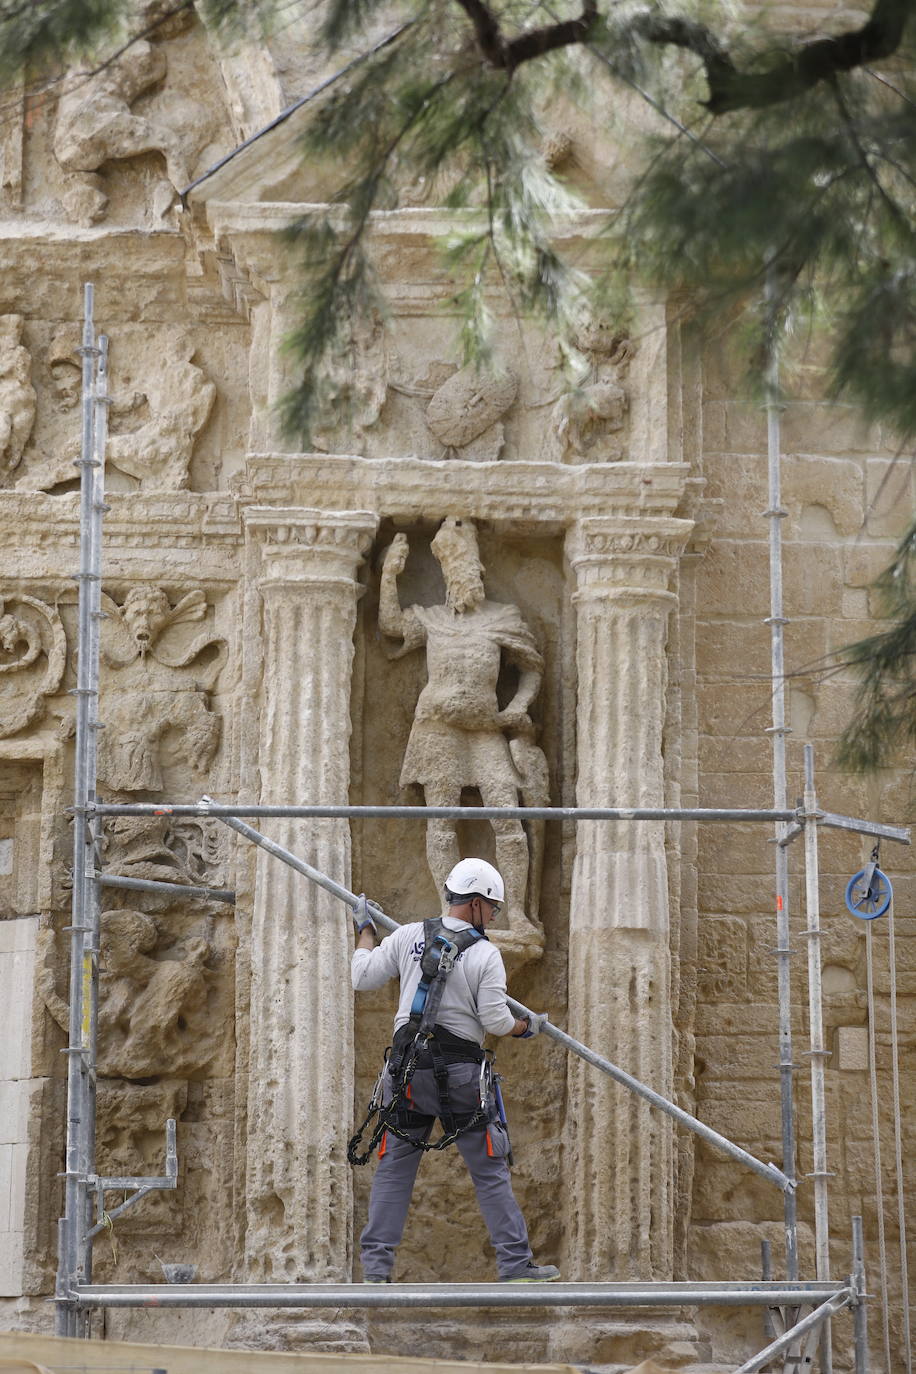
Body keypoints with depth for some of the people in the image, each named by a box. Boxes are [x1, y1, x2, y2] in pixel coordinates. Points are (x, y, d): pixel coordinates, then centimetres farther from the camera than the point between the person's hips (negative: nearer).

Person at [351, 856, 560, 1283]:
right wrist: (526, 1027, 13)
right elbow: (496, 1021, -9)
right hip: (460, 1072, -3)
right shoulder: (485, 955, -7)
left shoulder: (408, 936, 3)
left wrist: (365, 931, 24)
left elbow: (363, 978, 8)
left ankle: (375, 1267, 6)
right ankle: (515, 1263, 9)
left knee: (394, 1168, 10)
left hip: (408, 1068, 3)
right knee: (490, 1171, 7)